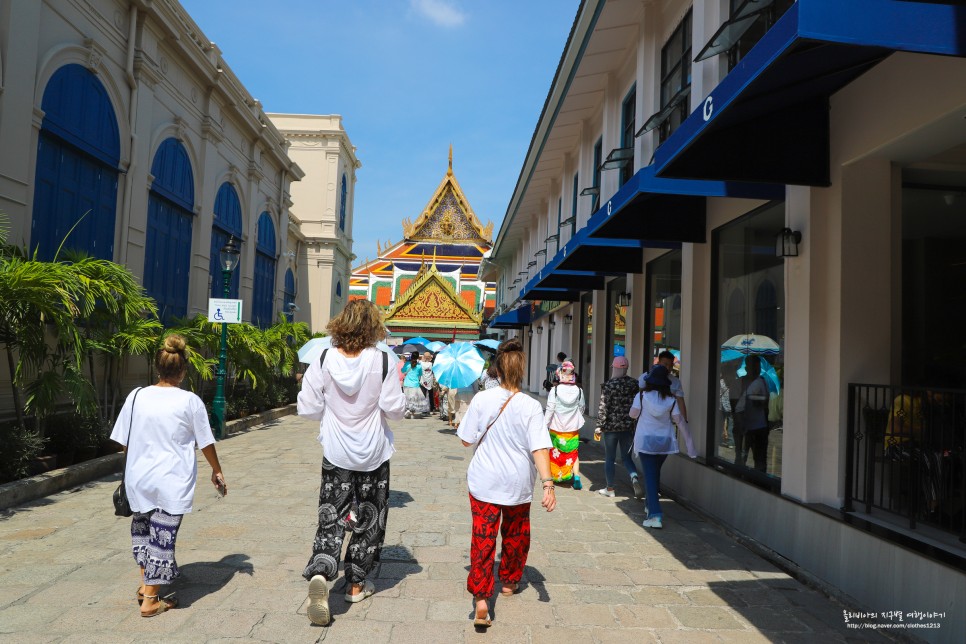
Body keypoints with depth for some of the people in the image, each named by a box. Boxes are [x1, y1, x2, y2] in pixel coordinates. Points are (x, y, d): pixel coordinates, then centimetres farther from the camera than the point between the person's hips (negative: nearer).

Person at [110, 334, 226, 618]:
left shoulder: (137, 396, -2)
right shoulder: (190, 401, -9)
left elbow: (124, 442, 5)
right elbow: (206, 443, -2)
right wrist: (217, 471, 13)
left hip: (139, 478, 4)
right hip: (172, 482, -3)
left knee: (142, 527, 27)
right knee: (164, 536, 7)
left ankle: (145, 584, 27)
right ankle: (151, 601, 17)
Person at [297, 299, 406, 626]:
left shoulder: (323, 361, -11)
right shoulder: (381, 361, -15)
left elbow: (308, 408, -7)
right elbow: (395, 409, -13)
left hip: (336, 454, 1)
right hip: (374, 454, -1)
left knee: (332, 516, 9)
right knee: (368, 519, 15)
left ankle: (320, 573, -12)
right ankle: (356, 584, 25)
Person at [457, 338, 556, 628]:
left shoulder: (481, 400, -11)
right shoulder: (531, 407, -14)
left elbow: (466, 440, -4)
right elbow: (539, 449, -21)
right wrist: (548, 483, -21)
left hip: (483, 483, 0)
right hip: (518, 484, 0)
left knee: (483, 537, 3)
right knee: (515, 534, 22)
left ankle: (480, 598, -7)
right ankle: (509, 581, 41)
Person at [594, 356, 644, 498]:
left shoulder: (608, 385, -11)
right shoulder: (635, 384, 1)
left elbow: (603, 408, -12)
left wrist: (599, 426, -6)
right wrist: (638, 425, 16)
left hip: (611, 426, -3)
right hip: (629, 426, 3)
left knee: (610, 458, 9)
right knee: (626, 456, 15)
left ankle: (610, 489, 17)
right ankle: (634, 478, -11)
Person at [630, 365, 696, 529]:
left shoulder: (642, 396, -10)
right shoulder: (671, 400, -3)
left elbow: (633, 414, -5)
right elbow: (680, 421, -6)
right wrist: (690, 443, -5)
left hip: (646, 440, -3)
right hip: (665, 441, 3)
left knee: (650, 476, -2)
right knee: (655, 473, 22)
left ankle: (655, 515, -13)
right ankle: (651, 506, 37)